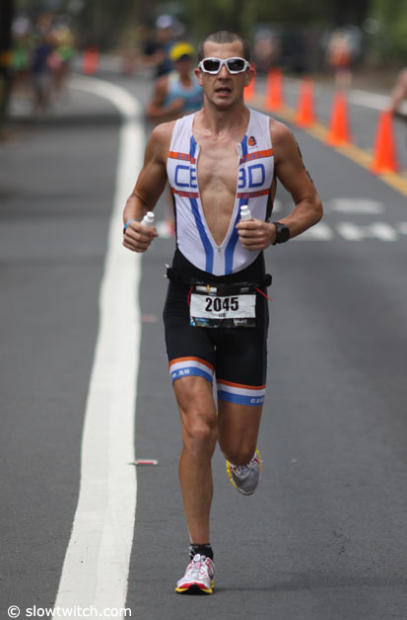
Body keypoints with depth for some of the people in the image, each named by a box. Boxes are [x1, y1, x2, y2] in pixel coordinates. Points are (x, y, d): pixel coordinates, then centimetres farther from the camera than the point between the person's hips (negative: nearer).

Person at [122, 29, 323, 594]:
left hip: (246, 299, 0)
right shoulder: (168, 137, 4)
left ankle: (244, 458, 44)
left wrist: (278, 231, -10)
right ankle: (200, 557, -2)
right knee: (198, 430, -15)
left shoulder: (273, 137, 2)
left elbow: (311, 204, 10)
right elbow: (140, 196, 18)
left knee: (237, 445, 4)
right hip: (188, 296, 0)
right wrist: (133, 226, -5)